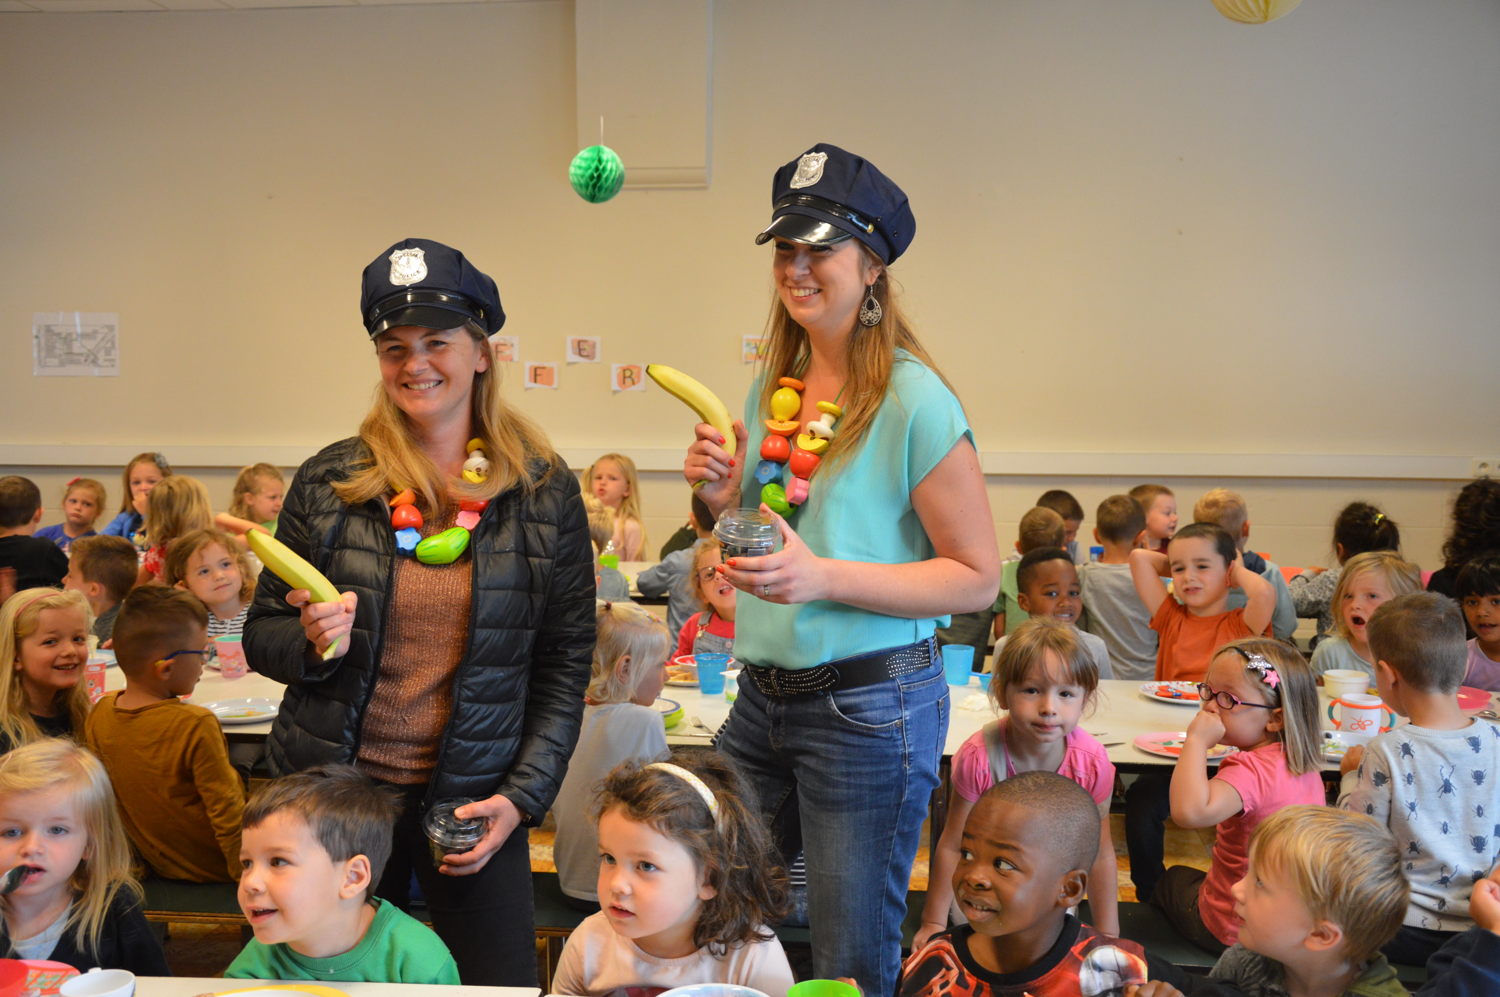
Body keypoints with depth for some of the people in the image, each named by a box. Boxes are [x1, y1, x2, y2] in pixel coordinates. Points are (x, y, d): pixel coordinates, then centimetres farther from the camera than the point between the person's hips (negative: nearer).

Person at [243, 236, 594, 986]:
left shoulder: (543, 490, -3)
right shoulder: (330, 481, -1)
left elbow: (565, 665, 0)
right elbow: (261, 635, 7)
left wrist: (522, 796, -8)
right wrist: (313, 643, -15)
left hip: (472, 798, -1)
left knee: (500, 982, 7)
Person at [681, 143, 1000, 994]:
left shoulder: (914, 402, -14)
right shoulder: (771, 390, 7)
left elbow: (978, 578, -14)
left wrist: (825, 577, -23)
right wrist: (722, 500, -3)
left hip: (869, 705, -7)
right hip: (763, 694, 7)